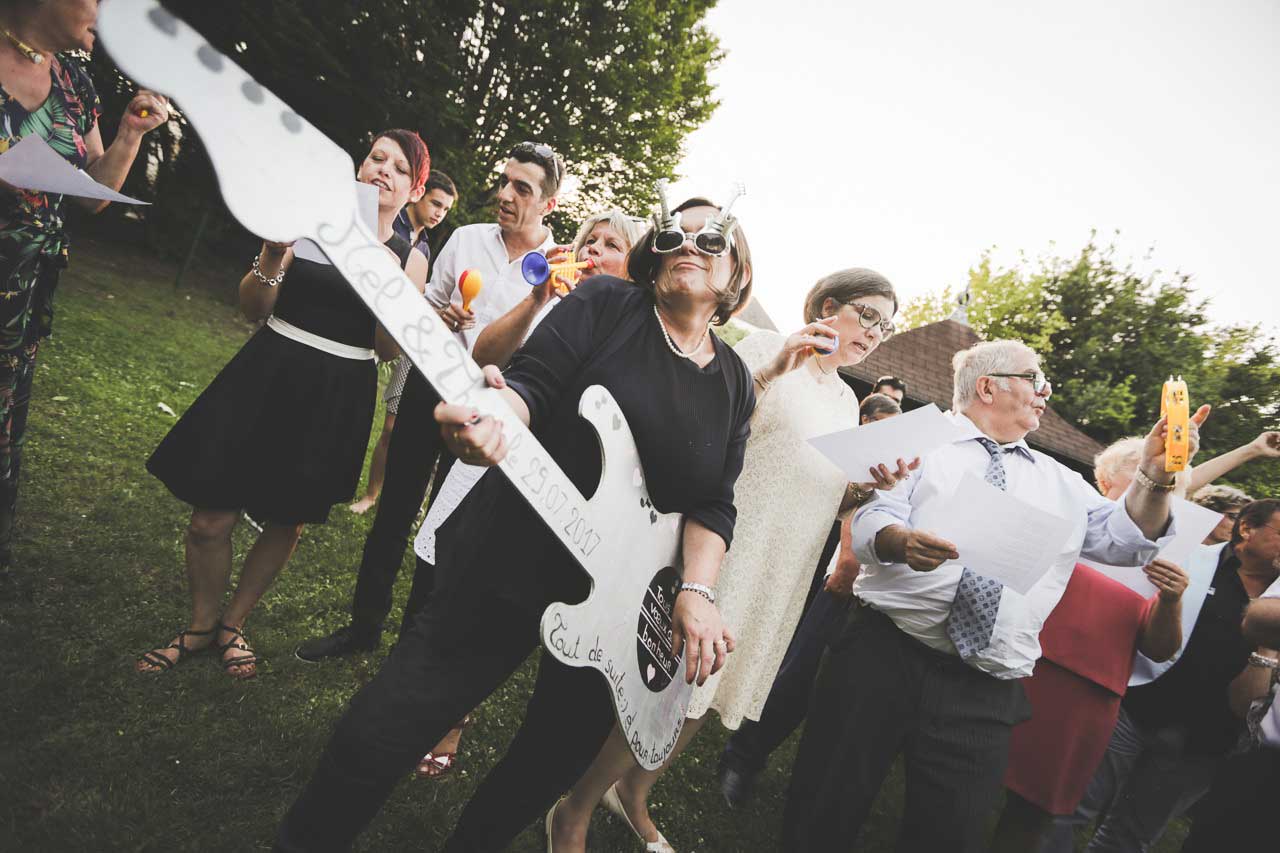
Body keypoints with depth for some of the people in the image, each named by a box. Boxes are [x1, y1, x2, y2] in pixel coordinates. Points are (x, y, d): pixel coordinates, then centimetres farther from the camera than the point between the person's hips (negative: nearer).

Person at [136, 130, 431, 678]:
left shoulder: (409, 258, 2)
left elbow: (389, 349, -6)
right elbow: (252, 308, 1)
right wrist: (274, 253, -18)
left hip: (335, 399, 0)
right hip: (266, 379, 0)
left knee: (287, 522, 12)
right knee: (211, 517, 3)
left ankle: (233, 623, 36)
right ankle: (200, 626, 29)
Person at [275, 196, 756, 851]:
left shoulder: (734, 383, 7)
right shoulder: (605, 304, -4)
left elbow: (715, 503, 3)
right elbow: (532, 383, -14)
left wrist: (695, 590, -13)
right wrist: (495, 411, -37)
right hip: (510, 567, -4)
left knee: (555, 760, 18)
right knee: (379, 734, -1)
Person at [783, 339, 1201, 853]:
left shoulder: (1062, 484, 21)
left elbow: (1125, 540, 13)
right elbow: (872, 522, -6)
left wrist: (1155, 478, -4)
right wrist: (904, 542, -29)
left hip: (986, 694, 3)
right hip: (884, 655, -3)